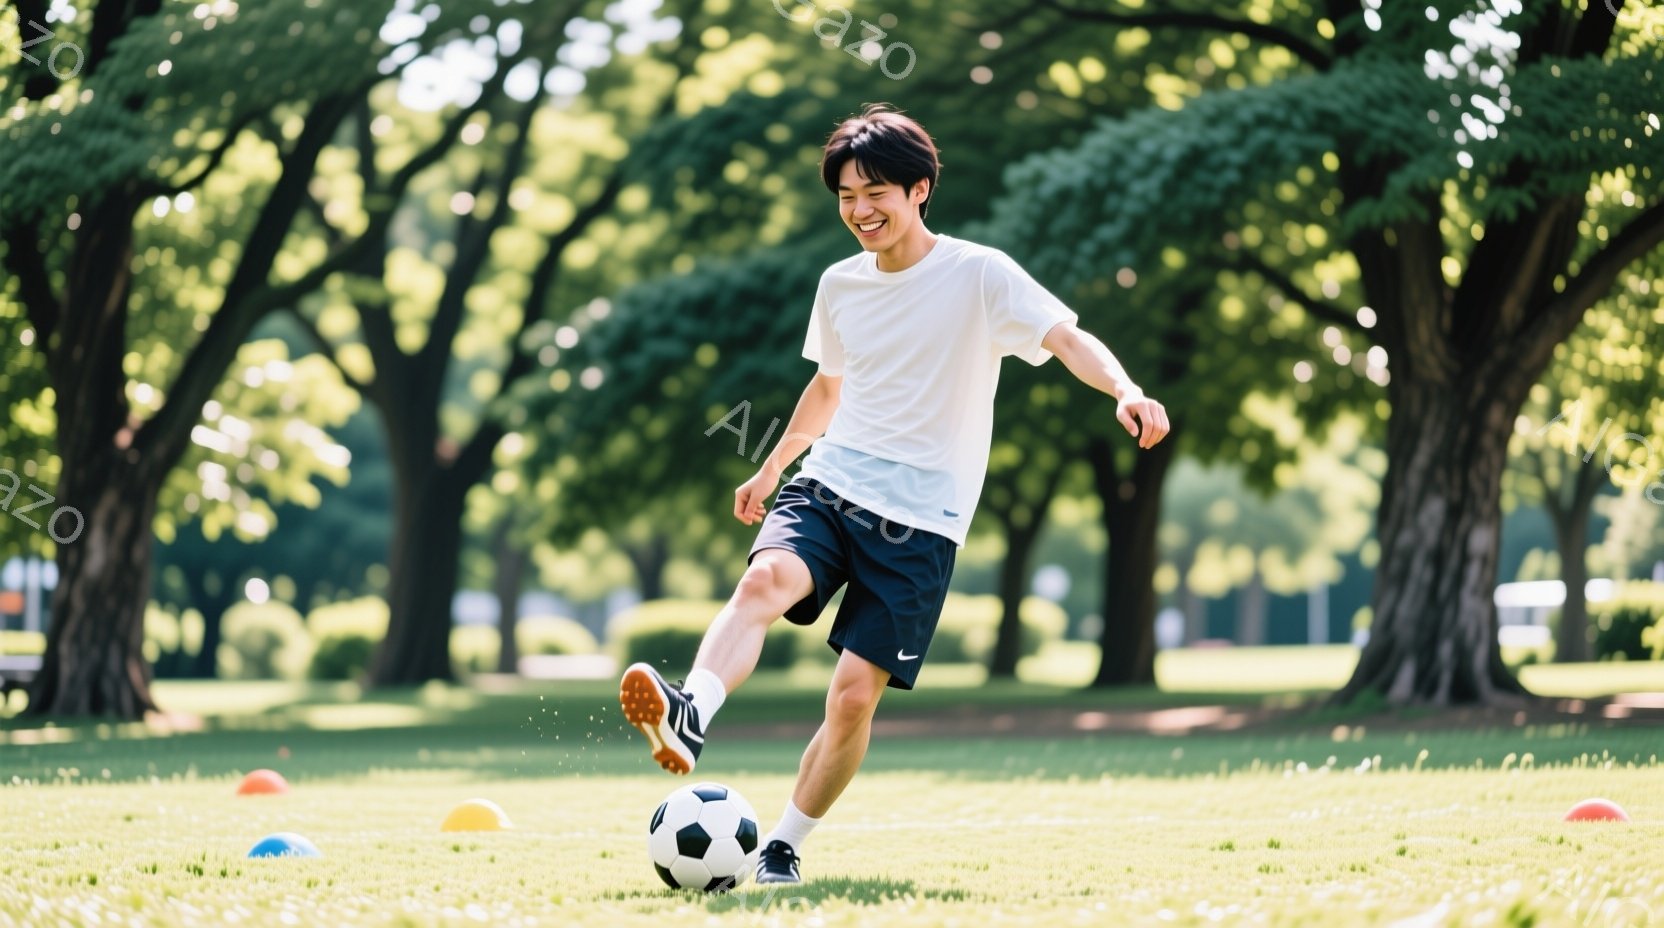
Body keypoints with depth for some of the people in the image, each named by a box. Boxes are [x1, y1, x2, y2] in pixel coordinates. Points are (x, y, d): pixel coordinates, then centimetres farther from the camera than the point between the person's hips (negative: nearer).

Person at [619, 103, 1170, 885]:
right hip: (829, 485, 4)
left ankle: (784, 845, 11)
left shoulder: (979, 274, -6)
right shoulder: (840, 285, 11)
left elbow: (1068, 339, -18)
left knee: (854, 694, -6)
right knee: (764, 580, -29)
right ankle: (688, 720, -50)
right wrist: (771, 469, 39)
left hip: (920, 519, -4)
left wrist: (1125, 391, -38)